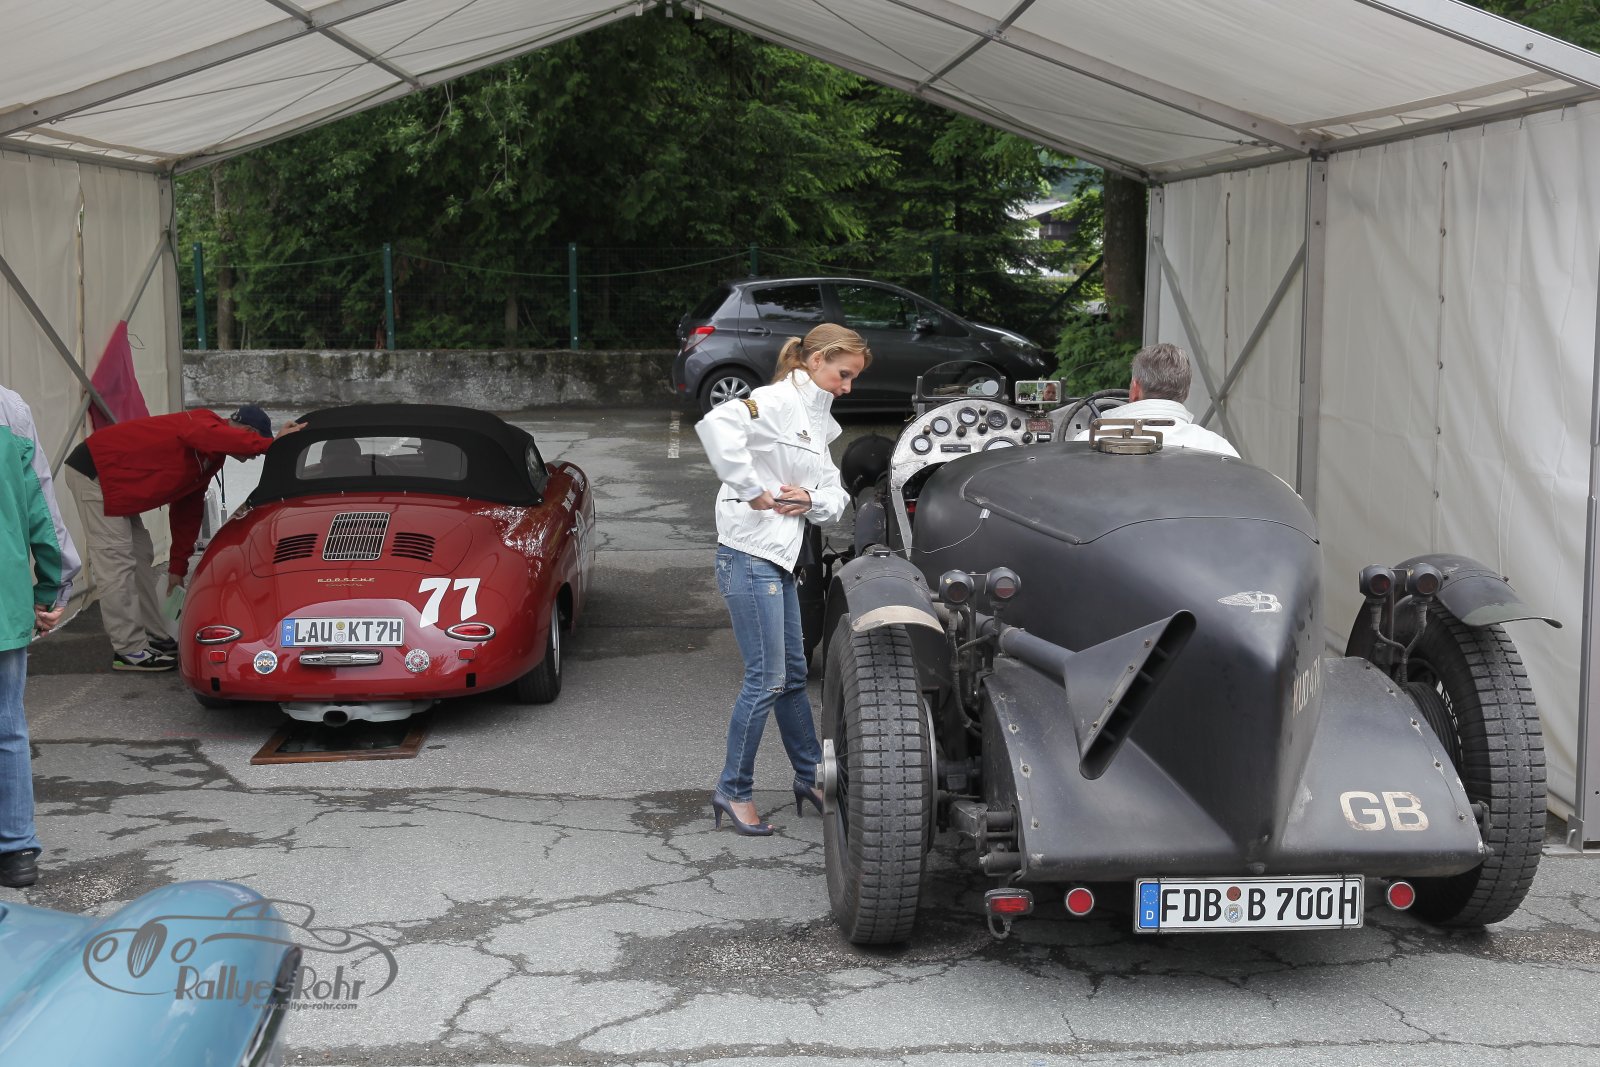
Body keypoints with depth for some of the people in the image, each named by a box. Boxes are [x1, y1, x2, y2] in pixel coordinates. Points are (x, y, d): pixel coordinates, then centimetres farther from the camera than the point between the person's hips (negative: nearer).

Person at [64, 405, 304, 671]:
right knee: (116, 560, -11)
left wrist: (178, 565, 21)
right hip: (95, 472, -11)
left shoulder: (210, 458, 11)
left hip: (115, 477, 11)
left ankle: (155, 637, 20)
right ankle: (129, 651, -9)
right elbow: (217, 437, -48)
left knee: (139, 557, 13)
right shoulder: (204, 425, -20)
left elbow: (187, 509, 19)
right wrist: (271, 443, -43)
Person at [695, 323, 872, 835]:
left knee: (793, 674, 17)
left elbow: (836, 495, 16)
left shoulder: (816, 423, 18)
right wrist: (752, 489, -26)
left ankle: (810, 777, 28)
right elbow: (717, 424, -31)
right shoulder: (777, 401, -11)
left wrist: (811, 498, -7)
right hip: (750, 556, -10)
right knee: (766, 679, -6)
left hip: (780, 560, 10)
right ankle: (733, 791, 6)